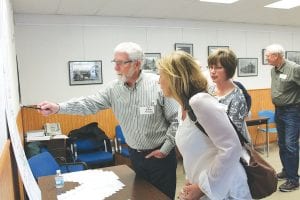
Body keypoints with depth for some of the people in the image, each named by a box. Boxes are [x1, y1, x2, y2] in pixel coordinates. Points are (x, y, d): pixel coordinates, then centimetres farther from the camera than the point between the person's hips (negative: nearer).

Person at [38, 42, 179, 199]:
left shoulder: (159, 84, -18)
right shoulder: (114, 88, -3)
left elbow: (177, 119, -14)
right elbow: (90, 104, -7)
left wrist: (165, 149, -14)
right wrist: (58, 108, -19)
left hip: (160, 156, -4)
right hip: (135, 155, 5)